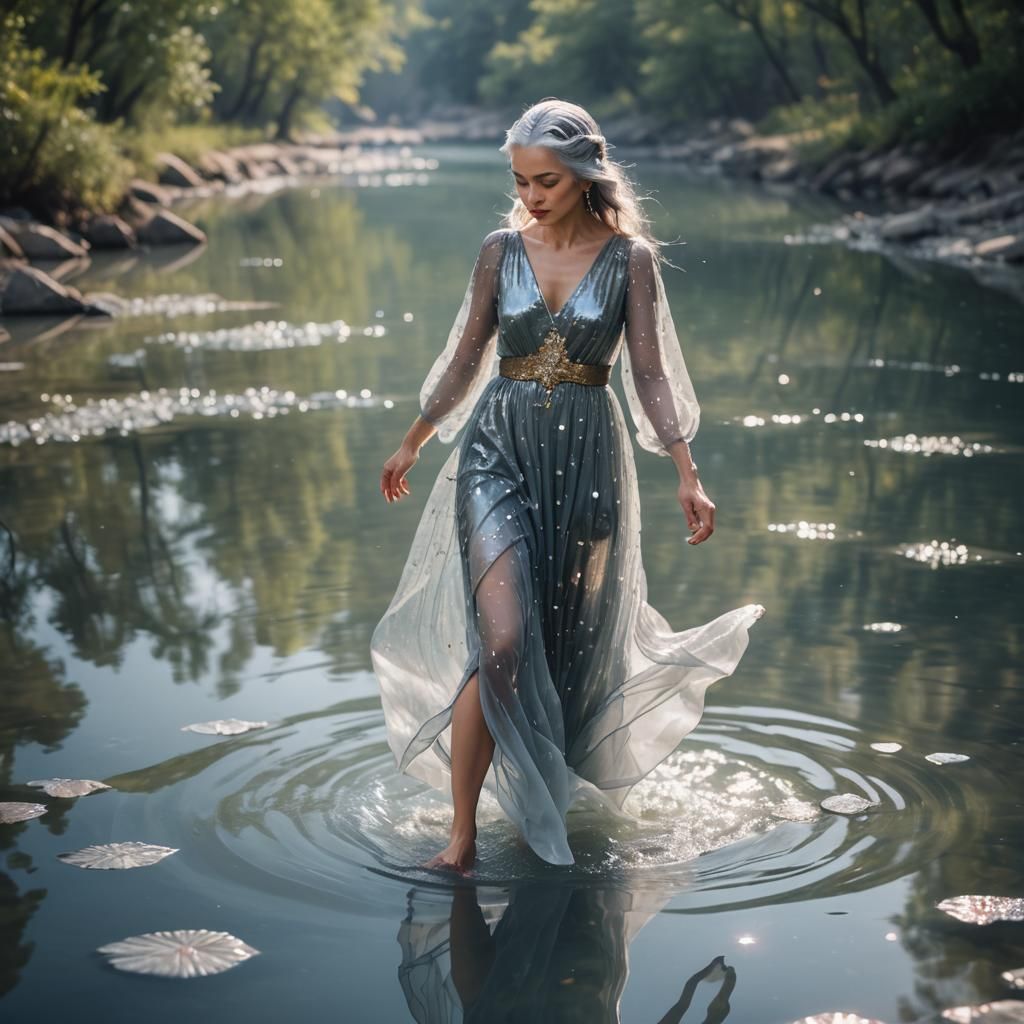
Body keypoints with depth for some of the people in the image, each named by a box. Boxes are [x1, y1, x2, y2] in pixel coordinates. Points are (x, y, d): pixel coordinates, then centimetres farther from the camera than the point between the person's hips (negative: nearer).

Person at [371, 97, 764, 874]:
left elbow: (649, 374, -1)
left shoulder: (629, 258, -1)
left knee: (567, 641, 10)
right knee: (502, 641, -15)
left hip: (586, 458, 0)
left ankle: (549, 799, 35)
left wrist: (687, 474, -8)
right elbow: (468, 358, 12)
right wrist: (413, 444, 18)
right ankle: (464, 832, -7)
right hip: (498, 449, 0)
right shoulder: (502, 250, 3)